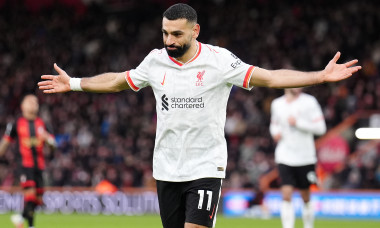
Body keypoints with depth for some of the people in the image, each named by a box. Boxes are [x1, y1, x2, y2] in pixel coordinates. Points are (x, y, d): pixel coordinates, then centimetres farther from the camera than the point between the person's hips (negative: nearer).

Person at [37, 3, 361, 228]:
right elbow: (118, 81, 20)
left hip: (206, 167, -4)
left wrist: (321, 76, -20)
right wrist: (74, 83, 25)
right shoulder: (156, 60, 3)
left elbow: (269, 78, -11)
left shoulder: (218, 60, -9)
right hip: (167, 167, 4)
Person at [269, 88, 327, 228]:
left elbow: (320, 128, -9)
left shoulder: (309, 102, -5)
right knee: (286, 196, -11)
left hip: (305, 158, -1)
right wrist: (275, 132, 1)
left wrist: (298, 122, -17)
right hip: (284, 157, 1)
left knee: (305, 197, 9)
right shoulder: (277, 104, 6)